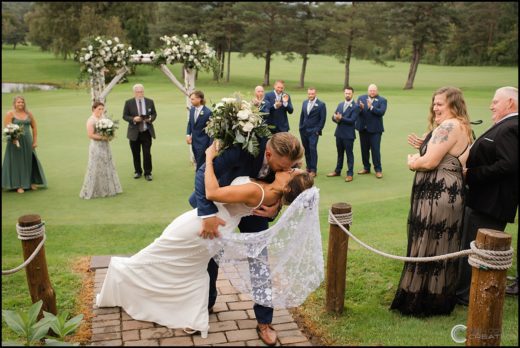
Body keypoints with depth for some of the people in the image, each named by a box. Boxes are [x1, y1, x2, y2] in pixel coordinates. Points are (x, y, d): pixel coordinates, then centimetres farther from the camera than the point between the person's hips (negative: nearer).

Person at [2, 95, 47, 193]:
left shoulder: (29, 113, 7)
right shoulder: (10, 114, -3)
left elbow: (34, 127, 9)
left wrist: (35, 141, 4)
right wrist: (13, 138, -23)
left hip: (27, 142, 3)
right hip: (15, 142, -3)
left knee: (30, 161, 8)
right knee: (17, 162, 3)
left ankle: (31, 182, 22)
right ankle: (18, 185, 9)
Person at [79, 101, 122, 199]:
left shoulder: (103, 118, 8)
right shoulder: (91, 120, -12)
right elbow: (90, 135, -19)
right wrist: (102, 137, -21)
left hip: (105, 146, 8)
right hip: (96, 146, -8)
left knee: (107, 167, 13)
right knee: (95, 168, -2)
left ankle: (107, 189, 24)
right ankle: (91, 191, 8)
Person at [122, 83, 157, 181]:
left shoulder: (150, 102, 4)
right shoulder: (128, 103, -1)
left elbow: (154, 114, 10)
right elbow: (125, 116, 0)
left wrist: (150, 119, -12)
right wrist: (133, 119, -18)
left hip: (147, 132, 0)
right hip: (134, 133, 0)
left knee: (147, 154, -3)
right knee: (136, 154, 10)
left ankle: (148, 173, 8)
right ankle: (138, 172, 26)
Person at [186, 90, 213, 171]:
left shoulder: (207, 112, -17)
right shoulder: (192, 109, 3)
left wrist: (211, 145, -14)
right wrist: (188, 134, 2)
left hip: (203, 142, -7)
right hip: (194, 141, 7)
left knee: (200, 164, -6)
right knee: (197, 162, 16)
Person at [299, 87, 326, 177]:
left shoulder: (321, 104, -5)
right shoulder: (304, 102, 12)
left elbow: (323, 119, -6)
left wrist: (318, 130, -10)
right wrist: (301, 127, 11)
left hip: (314, 131, -5)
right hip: (304, 131, 5)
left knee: (312, 149, -10)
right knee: (306, 150, 7)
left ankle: (313, 170, -6)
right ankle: (308, 167, 18)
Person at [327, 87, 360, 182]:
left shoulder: (355, 107, -9)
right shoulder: (340, 104, 12)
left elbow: (352, 120, -18)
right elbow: (334, 117, 7)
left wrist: (341, 118, -20)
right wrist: (336, 118, -15)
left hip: (348, 134, -6)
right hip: (339, 133, 6)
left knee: (349, 154, 2)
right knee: (340, 153, 17)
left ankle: (350, 174, 9)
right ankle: (337, 171, 28)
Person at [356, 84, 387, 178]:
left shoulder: (382, 100, -2)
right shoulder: (361, 98, 6)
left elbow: (381, 112, -16)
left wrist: (371, 107, -27)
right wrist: (360, 108, -26)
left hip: (375, 129, -3)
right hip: (363, 128, 4)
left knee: (375, 150, -4)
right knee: (364, 149, 11)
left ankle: (378, 170, 4)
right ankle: (366, 168, 24)